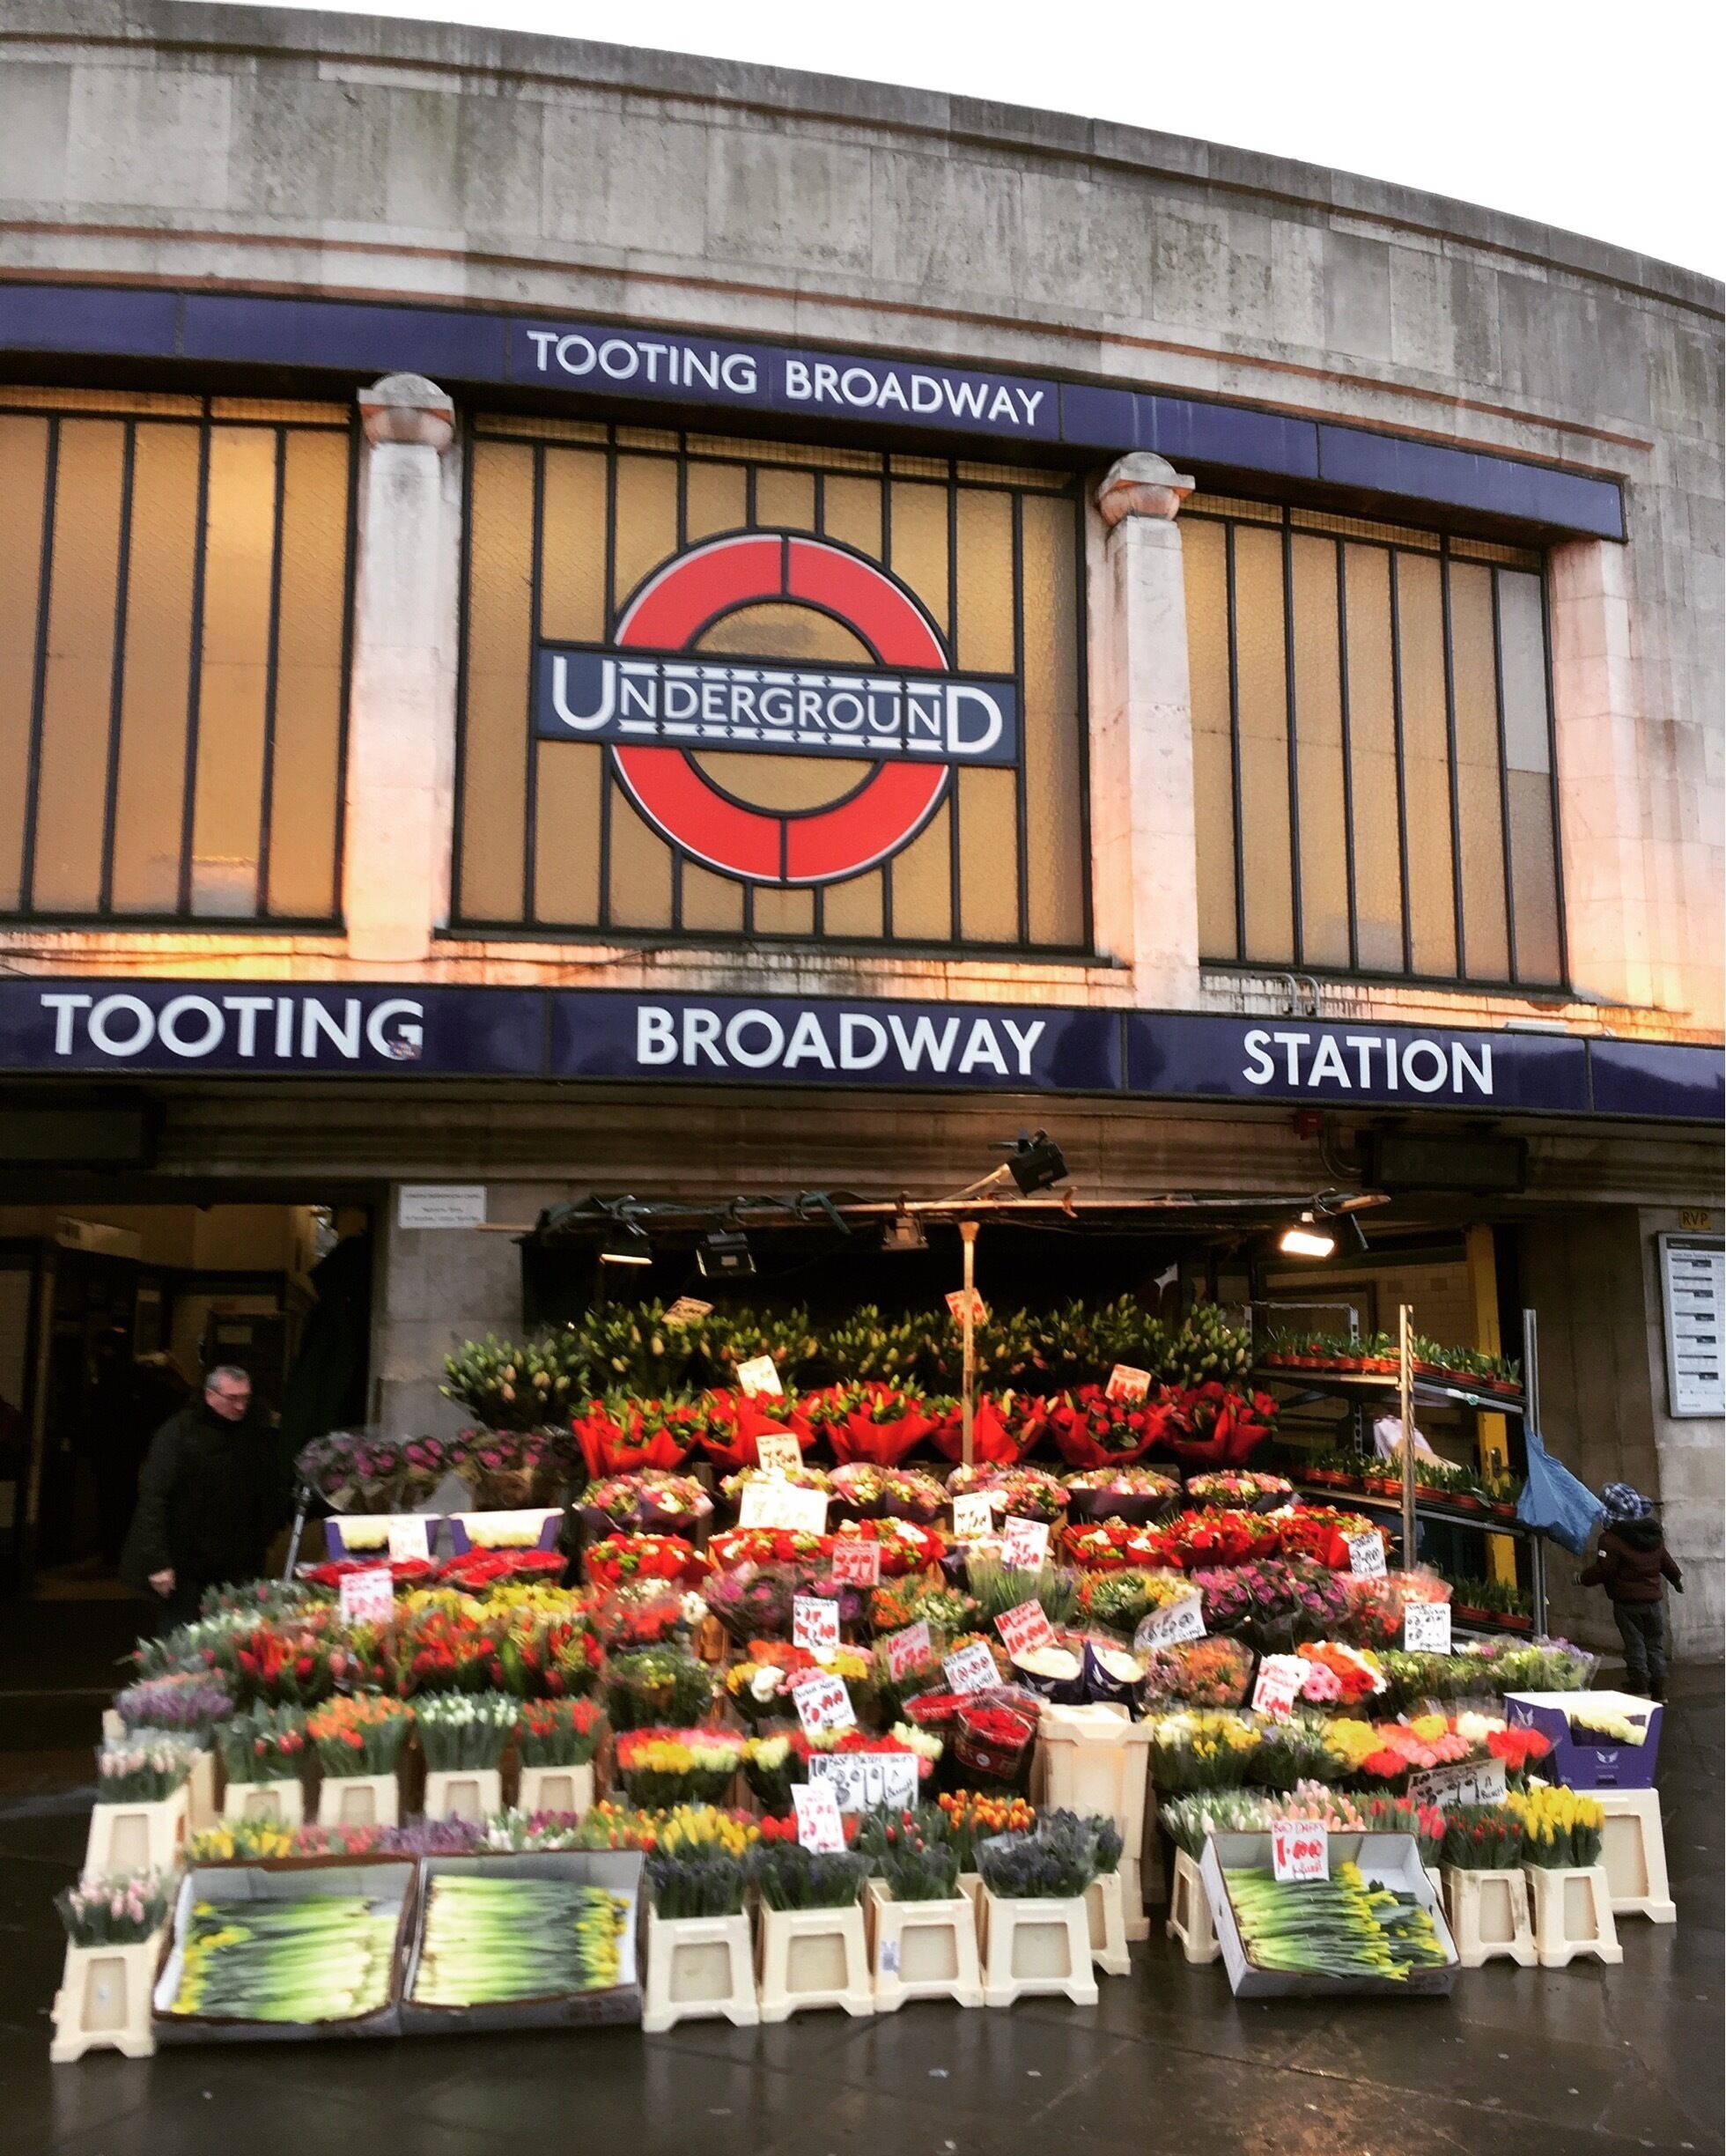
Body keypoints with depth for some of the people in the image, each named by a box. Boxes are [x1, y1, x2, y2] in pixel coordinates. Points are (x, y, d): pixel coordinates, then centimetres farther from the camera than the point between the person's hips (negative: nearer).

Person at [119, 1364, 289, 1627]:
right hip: (186, 1564, -4)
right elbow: (153, 1496, -14)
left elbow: (275, 1488, 15)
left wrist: (263, 1537, 8)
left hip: (238, 1566, 4)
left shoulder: (254, 1430, 4)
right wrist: (157, 1561, -18)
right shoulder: (179, 1432, -9)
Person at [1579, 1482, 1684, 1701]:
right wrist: (1677, 1578, 35)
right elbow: (1666, 1561, 16)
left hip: (1628, 1602, -6)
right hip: (1654, 1599, 6)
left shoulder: (1610, 1539, -17)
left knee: (1635, 1646, 3)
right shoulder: (1654, 1533, 5)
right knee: (1655, 1645, 14)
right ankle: (1659, 1689, 18)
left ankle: (1641, 1689, 4)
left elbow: (1603, 1570, -19)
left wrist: (1582, 1578, -3)